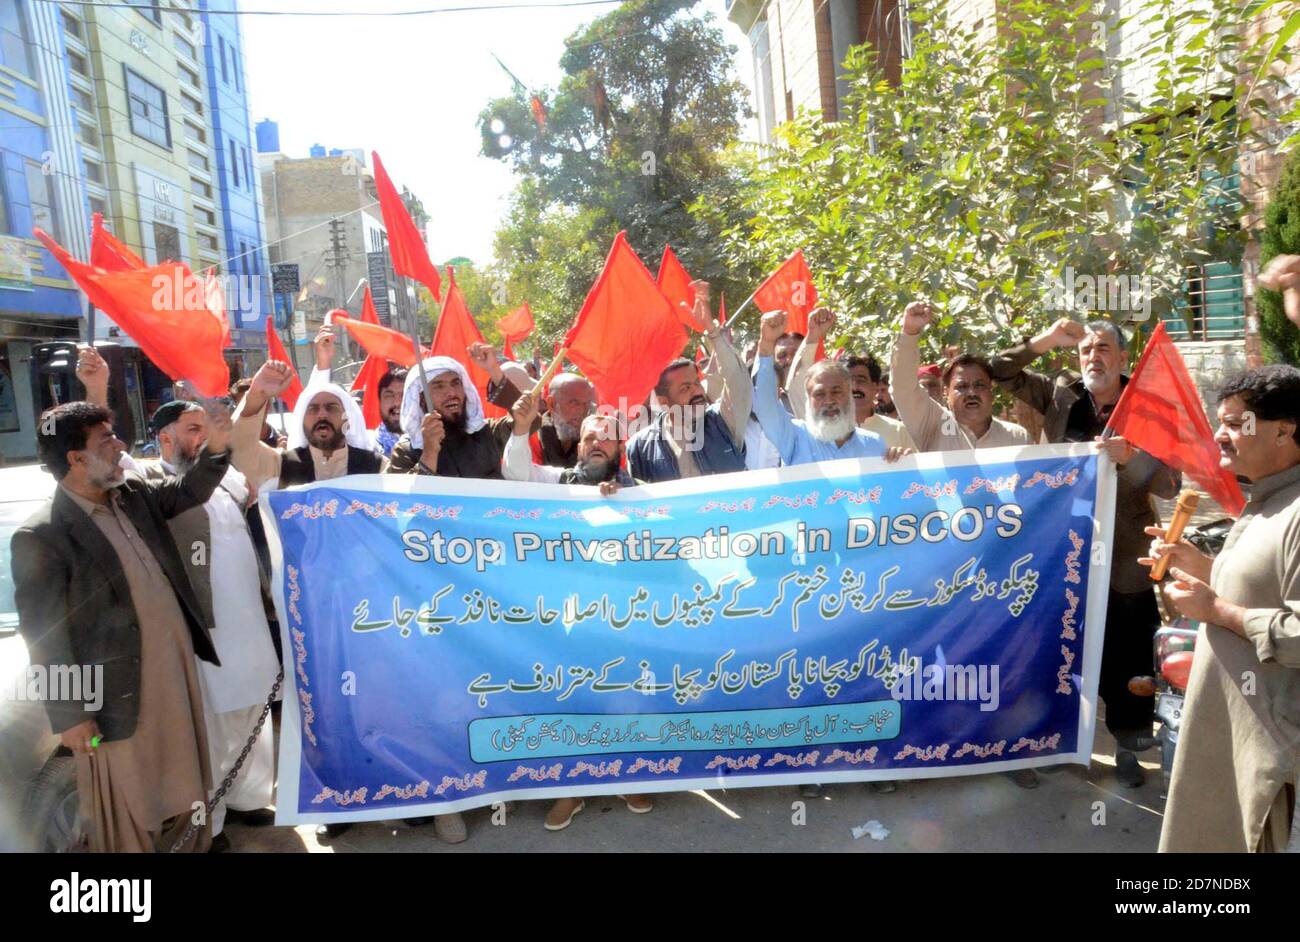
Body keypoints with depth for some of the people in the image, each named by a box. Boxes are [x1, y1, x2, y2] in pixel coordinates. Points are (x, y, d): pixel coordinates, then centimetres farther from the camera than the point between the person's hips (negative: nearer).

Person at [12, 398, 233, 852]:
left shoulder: (132, 494, 3)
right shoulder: (41, 537, -18)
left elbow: (187, 493, 18)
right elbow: (44, 633, -16)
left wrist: (214, 450, -3)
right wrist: (70, 715, -13)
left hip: (176, 666, 7)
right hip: (121, 693, -7)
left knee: (183, 779, 23)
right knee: (127, 804, 12)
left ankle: (191, 843, 43)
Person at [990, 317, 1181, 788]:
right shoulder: (1060, 393, 2)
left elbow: (1170, 484, -11)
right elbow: (1001, 372, 1)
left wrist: (1128, 459, -30)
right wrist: (1044, 340, -11)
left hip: (1125, 559, -1)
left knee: (1126, 660, 8)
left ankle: (1126, 747, 26)